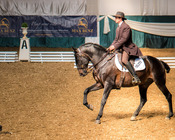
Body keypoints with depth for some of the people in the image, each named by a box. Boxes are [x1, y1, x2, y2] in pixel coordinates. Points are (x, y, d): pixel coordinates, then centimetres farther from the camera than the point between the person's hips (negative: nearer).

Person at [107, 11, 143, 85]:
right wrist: (111, 46, 3)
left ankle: (136, 78, -38)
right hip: (120, 48, 11)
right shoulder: (118, 28, 18)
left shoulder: (126, 27, -13)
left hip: (127, 48, -11)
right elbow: (116, 39, 20)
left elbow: (124, 39, -22)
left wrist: (115, 46, -23)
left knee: (124, 60, -34)